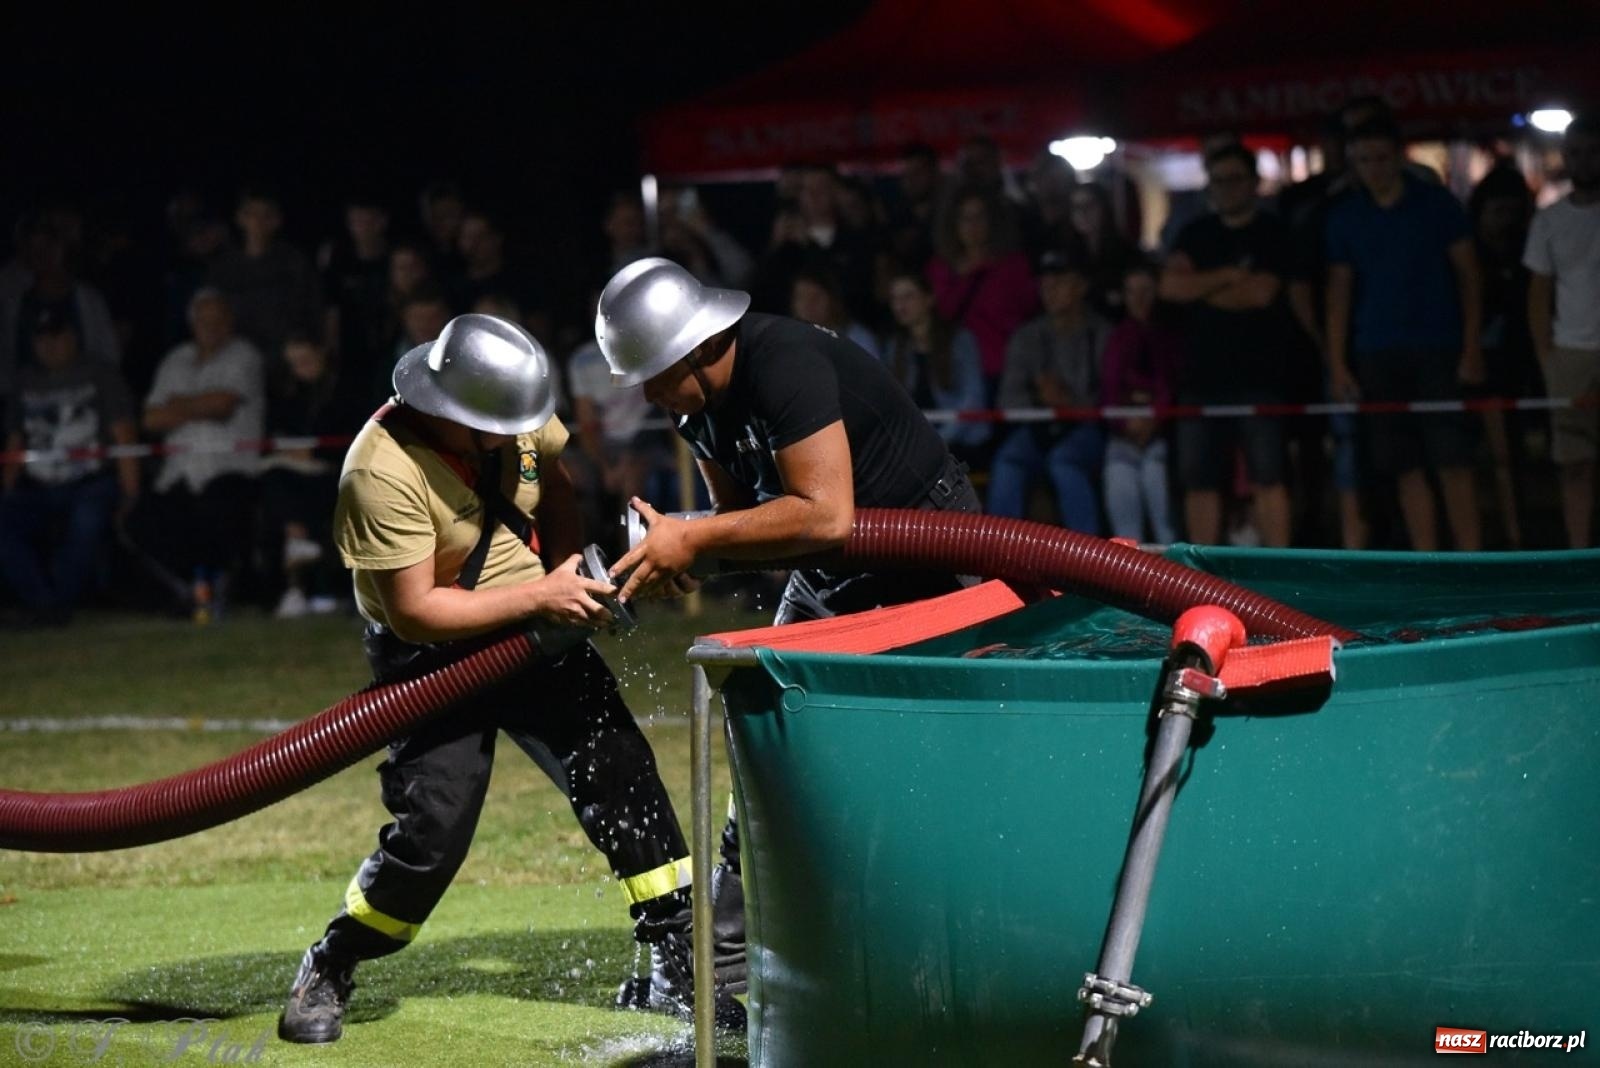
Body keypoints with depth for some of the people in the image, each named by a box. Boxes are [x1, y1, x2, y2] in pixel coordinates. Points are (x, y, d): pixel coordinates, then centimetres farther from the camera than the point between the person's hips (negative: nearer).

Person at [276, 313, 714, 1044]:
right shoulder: (384, 472, -29)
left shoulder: (513, 410, -12)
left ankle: (680, 964, 7)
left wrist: (572, 577, -6)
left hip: (533, 630, 6)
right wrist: (539, 596, -27)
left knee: (622, 777, -2)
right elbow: (415, 610, -27)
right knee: (432, 831, -14)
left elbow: (555, 483, 9)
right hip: (430, 656, -6)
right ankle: (326, 976, 9)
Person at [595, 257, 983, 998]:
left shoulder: (784, 366, -30)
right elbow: (739, 510, 9)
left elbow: (825, 515, -35)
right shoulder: (693, 399, -2)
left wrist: (693, 541, -29)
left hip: (926, 547, -9)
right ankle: (724, 955, 14)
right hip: (829, 575, 9)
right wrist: (671, 548, -13)